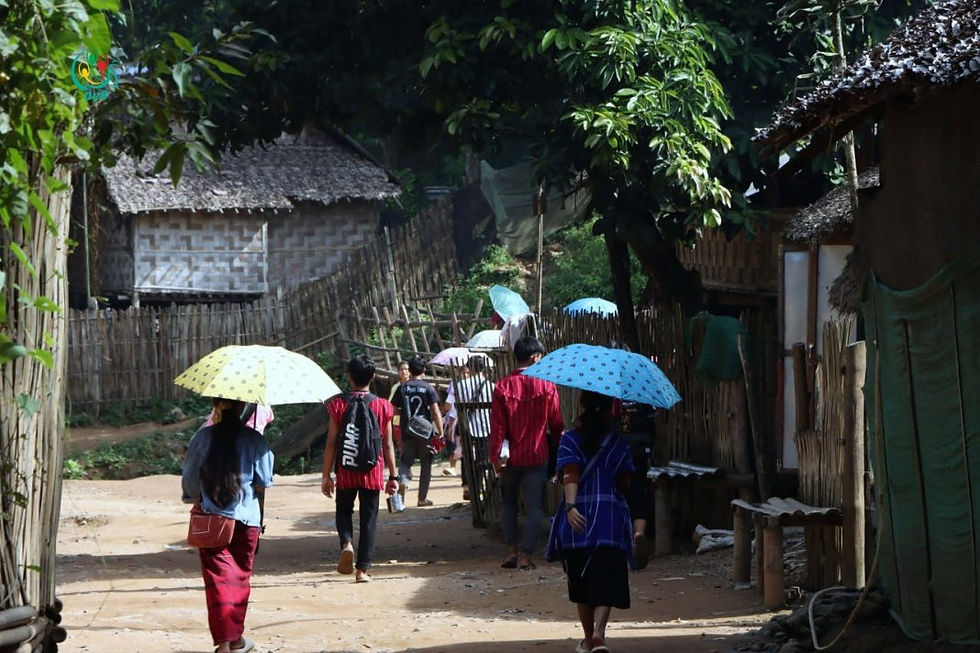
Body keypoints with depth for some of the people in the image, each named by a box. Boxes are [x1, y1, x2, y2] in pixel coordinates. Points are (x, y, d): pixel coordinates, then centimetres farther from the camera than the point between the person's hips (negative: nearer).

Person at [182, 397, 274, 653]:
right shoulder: (253, 440, -5)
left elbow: (190, 480, 2)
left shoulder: (203, 438, -3)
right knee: (241, 577, 15)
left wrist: (197, 502, 18)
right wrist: (260, 514, 11)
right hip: (246, 518, 0)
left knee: (218, 578, 0)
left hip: (210, 518, 0)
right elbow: (262, 483, -2)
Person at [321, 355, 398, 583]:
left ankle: (346, 543, -12)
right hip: (372, 470, 0)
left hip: (346, 470, 0)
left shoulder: (339, 404, -4)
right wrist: (393, 476, 8)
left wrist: (326, 475, 2)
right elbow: (388, 445, 1)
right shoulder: (382, 406, -2)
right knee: (369, 519, 6)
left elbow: (331, 443, -4)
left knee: (344, 511, 17)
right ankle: (363, 569, 4)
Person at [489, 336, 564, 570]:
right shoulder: (547, 386, -6)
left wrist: (495, 456, -1)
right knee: (534, 505, 3)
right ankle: (526, 555, -4)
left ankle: (511, 550, 12)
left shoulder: (502, 386, -5)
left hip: (512, 456, 1)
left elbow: (497, 426, -5)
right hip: (538, 455, -1)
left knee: (508, 501, 19)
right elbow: (556, 424, 0)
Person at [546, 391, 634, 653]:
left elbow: (570, 476, -16)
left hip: (579, 519, 0)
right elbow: (625, 483, 6)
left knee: (581, 582, 14)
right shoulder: (618, 443, 4)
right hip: (611, 518, 0)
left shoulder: (570, 440, -2)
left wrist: (571, 506, -26)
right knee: (606, 580, -5)